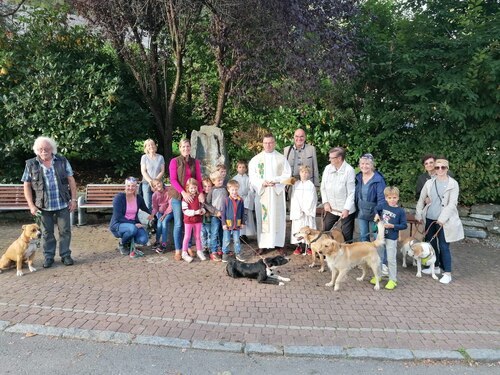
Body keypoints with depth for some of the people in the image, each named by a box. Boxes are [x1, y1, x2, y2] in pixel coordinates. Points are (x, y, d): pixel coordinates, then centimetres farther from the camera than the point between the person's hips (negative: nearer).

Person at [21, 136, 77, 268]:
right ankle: (48, 257, 23)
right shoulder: (31, 164, -1)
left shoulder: (62, 161, 0)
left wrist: (73, 199, -3)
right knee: (47, 232, 10)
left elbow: (71, 180, 2)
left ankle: (65, 255, 20)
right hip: (44, 206, 0)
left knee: (65, 231, 6)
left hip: (63, 204, 0)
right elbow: (26, 186, 2)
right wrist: (31, 205, -5)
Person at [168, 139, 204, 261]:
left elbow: (198, 179, 6)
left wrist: (201, 192, -9)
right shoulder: (174, 161, -1)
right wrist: (183, 192, -18)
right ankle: (178, 250, 8)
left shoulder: (195, 162, 9)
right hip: (178, 196, -3)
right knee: (178, 223, 0)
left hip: (191, 195, 3)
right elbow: (173, 180, -7)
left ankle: (188, 248, 20)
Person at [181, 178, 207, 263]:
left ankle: (199, 251, 27)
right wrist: (195, 212, -25)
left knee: (198, 236, 15)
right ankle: (184, 253, 14)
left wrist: (202, 210, -10)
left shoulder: (199, 197, 2)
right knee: (187, 237, 5)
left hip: (198, 220, 4)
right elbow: (185, 211, -17)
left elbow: (202, 206, 13)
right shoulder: (185, 198, -11)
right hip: (188, 221, -4)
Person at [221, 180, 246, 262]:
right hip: (228, 223, -2)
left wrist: (243, 223, 6)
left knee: (236, 240, 13)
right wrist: (224, 223, -9)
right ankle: (225, 253, 22)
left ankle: (238, 253, 24)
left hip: (237, 224, 2)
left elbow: (243, 212, 5)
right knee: (226, 240, 8)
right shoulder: (226, 200, -8)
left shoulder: (240, 200, -2)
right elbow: (223, 212, -6)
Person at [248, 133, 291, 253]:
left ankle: (278, 243, 9)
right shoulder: (256, 159, 6)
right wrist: (262, 182, -15)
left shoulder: (281, 158, 4)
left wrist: (275, 181, -15)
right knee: (262, 217, 1)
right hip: (261, 192, 0)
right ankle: (263, 244, 5)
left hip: (277, 192, 0)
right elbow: (252, 176, 3)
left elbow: (287, 174, 1)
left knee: (277, 217, 1)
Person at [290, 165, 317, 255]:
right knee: (297, 227, 2)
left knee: (308, 228, -1)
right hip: (297, 212, 2)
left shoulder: (311, 185, 2)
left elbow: (312, 199, -2)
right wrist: (299, 210, -8)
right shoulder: (296, 184, 6)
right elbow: (293, 198, 1)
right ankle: (299, 246, 10)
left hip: (308, 212, -1)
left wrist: (306, 210, -9)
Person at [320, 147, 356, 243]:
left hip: (346, 210, -5)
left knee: (346, 235, 6)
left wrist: (346, 209, -16)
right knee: (325, 231, 13)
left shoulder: (349, 170, -14)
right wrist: (325, 202, -2)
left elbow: (351, 192, -14)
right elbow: (323, 187, 7)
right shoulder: (327, 168, 0)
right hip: (331, 208, 5)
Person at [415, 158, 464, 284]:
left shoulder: (453, 184, -6)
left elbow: (452, 204, -12)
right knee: (430, 243, 14)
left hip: (444, 221, -5)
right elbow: (421, 199, 12)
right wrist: (419, 214, 9)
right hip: (430, 219, 5)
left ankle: (447, 273, 8)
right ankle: (435, 267, 31)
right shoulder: (429, 183, 5)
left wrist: (442, 219, -17)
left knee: (444, 246, -3)